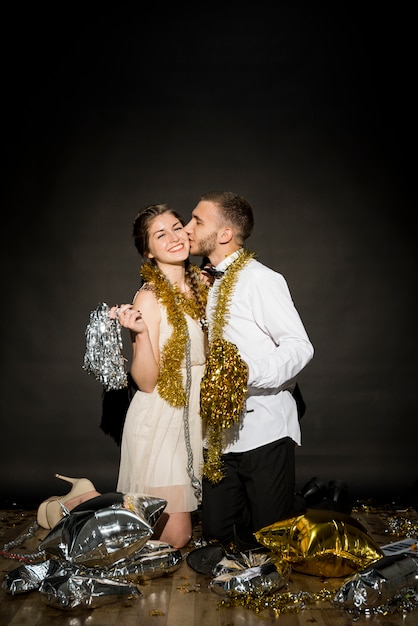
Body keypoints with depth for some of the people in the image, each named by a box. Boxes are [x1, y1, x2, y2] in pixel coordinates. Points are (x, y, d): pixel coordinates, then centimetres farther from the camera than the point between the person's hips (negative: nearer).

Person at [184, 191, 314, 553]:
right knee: (217, 533, 12)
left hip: (264, 431, -7)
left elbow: (300, 346, -15)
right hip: (220, 433, 7)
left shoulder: (259, 279, -10)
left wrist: (249, 374, -29)